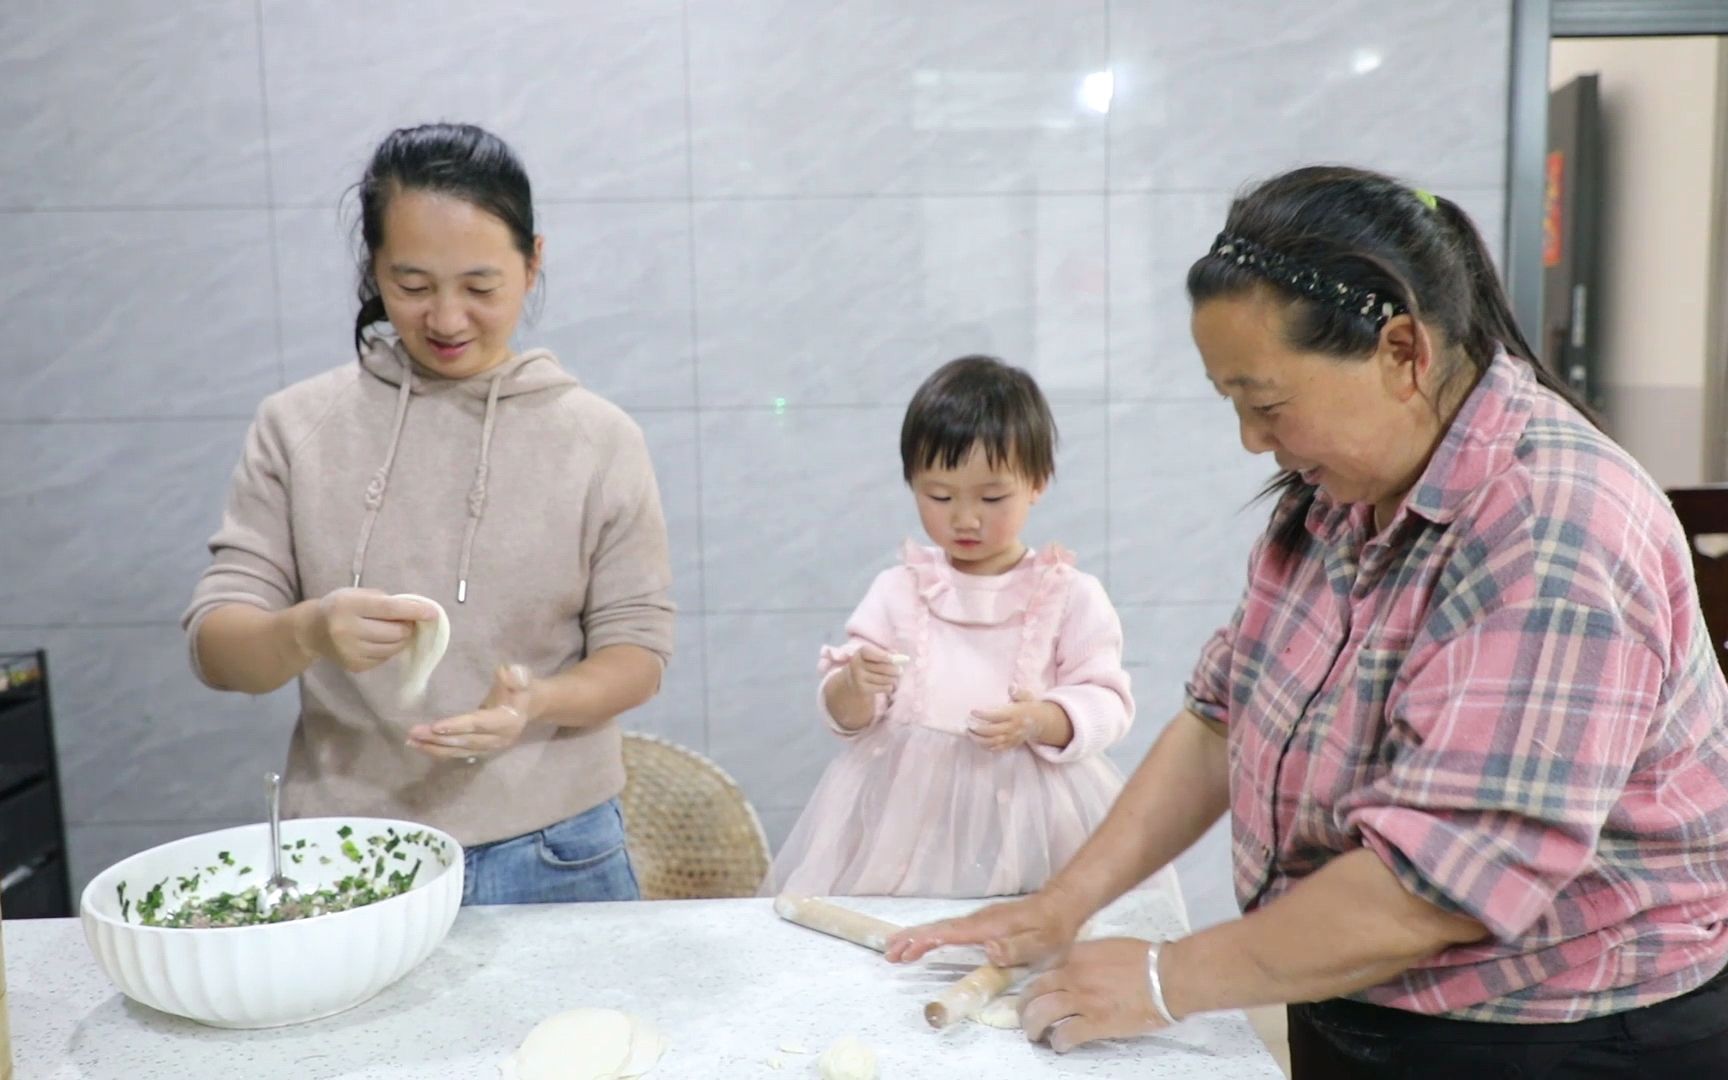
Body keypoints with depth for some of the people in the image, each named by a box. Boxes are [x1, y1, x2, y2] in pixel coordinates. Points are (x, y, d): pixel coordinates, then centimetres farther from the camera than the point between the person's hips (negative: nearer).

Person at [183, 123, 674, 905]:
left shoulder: (600, 439, -4)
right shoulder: (298, 427, -1)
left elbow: (636, 650, -2)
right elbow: (215, 646, -3)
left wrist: (539, 701, -23)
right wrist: (307, 634, -25)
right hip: (344, 860, 1)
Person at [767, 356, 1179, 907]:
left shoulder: (1072, 595, 0)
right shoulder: (897, 591, 5)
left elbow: (1108, 702, -3)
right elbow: (843, 715, 5)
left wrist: (1042, 721, -22)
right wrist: (855, 685, -18)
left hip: (1027, 807, -1)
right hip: (909, 805, 1)